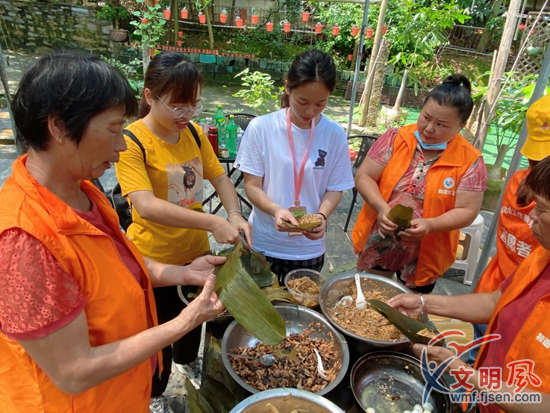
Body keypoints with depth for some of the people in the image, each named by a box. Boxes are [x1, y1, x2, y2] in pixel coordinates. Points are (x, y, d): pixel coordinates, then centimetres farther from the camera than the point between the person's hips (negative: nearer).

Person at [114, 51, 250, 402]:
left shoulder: (194, 133, -2)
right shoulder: (132, 141, -21)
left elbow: (220, 178, 0)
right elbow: (146, 205, -32)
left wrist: (235, 215, -19)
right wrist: (213, 223, -39)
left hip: (196, 251, 6)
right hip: (155, 261, -5)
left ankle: (187, 360, 60)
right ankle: (155, 394, 46)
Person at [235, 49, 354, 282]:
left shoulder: (335, 135, -8)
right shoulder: (260, 127, -12)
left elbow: (335, 188, -1)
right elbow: (252, 185, -8)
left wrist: (322, 215, -21)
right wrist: (276, 209, -27)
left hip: (309, 249, 1)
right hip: (263, 245, -1)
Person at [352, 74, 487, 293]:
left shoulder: (470, 161, -10)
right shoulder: (395, 138, -8)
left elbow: (467, 211, -10)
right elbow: (363, 176, -8)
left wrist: (430, 225, -28)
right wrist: (382, 208, -25)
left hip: (424, 259, -1)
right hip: (375, 248, 1)